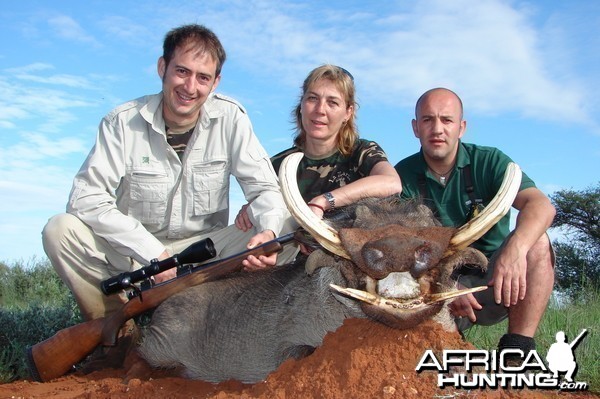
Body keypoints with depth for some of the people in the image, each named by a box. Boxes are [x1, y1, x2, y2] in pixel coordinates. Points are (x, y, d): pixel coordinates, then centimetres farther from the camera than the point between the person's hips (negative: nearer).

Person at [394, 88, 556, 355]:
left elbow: (541, 205, -20)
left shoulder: (489, 162, -3)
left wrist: (515, 248, -42)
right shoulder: (404, 176, -2)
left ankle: (517, 353, -23)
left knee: (536, 242, -26)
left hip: (496, 283, 1)